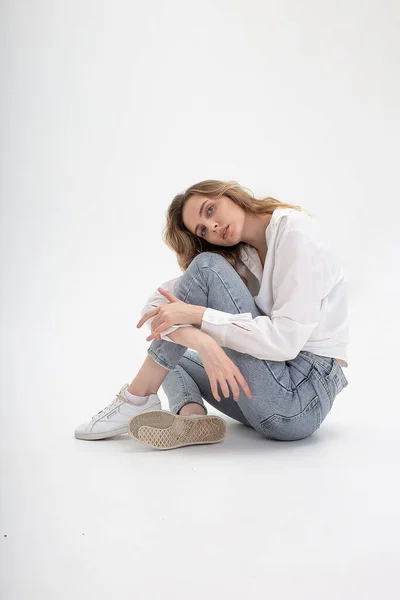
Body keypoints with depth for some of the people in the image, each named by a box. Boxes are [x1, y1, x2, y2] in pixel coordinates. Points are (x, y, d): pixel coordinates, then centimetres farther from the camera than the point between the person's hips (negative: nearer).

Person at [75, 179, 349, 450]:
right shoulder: (240, 258, 10)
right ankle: (191, 415, -11)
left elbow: (286, 340, -22)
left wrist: (197, 315, -20)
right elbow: (158, 302, -3)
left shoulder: (296, 231, -10)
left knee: (207, 268, -14)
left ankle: (138, 399, -8)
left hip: (303, 391, -8)